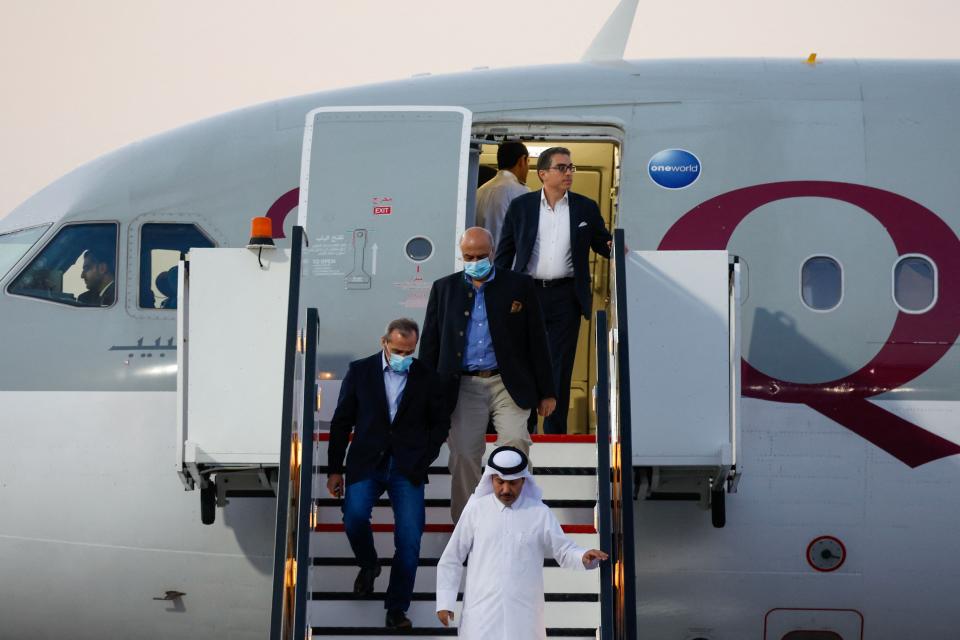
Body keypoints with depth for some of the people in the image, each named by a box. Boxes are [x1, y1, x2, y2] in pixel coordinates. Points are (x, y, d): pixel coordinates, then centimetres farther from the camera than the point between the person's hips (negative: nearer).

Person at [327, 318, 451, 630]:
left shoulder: (426, 377, 6)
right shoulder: (360, 371, 6)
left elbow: (440, 422, 15)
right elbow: (341, 422, 8)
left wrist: (424, 459, 1)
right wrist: (335, 470, 5)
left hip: (407, 467, 0)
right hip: (367, 463, 0)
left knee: (409, 536, -13)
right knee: (354, 517, -23)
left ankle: (397, 609, -3)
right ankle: (368, 565, 10)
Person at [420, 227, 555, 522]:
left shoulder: (519, 285, 5)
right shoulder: (444, 288, 10)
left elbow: (537, 340, 6)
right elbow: (430, 344, 13)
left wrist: (546, 392, 4)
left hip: (508, 384, -2)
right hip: (464, 387, 2)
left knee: (515, 442, -18)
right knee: (463, 455, -3)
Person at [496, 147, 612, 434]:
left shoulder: (586, 208, 7)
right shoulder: (521, 206, 5)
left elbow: (604, 245, 14)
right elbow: (504, 253, 8)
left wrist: (615, 248, -10)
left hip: (566, 297, 0)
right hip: (526, 293, 0)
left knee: (560, 370, 1)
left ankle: (555, 435, 7)